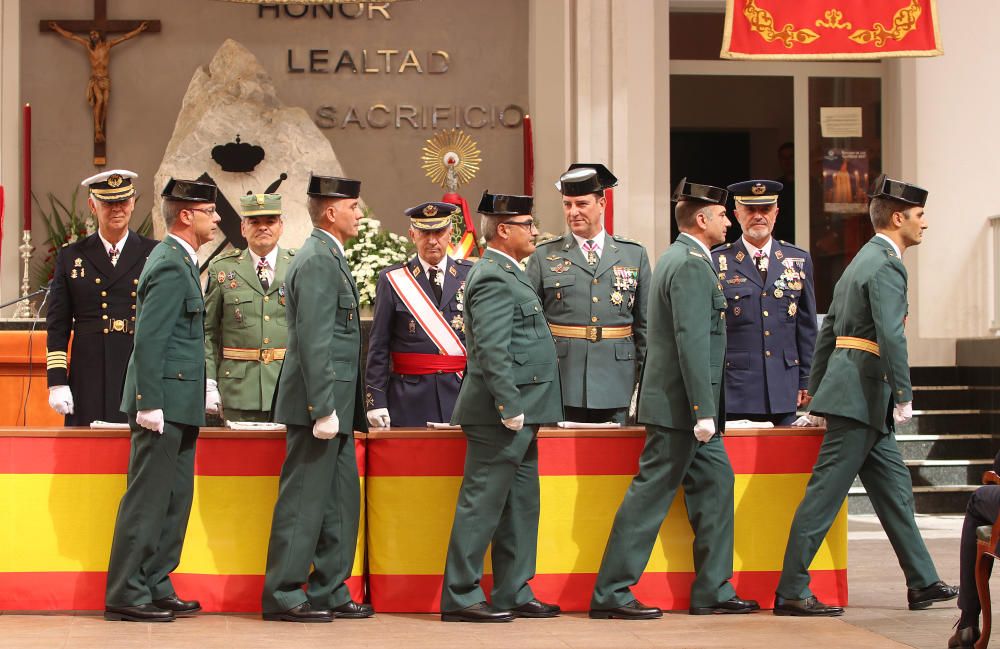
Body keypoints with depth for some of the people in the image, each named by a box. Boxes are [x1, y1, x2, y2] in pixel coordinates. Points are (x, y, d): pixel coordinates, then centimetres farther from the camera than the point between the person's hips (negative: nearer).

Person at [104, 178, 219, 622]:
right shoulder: (171, 266, -15)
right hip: (165, 402, -10)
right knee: (147, 499, -6)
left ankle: (156, 588, 18)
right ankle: (125, 594, -3)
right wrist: (149, 404, -23)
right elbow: (148, 340, -20)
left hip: (178, 405, 10)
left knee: (174, 500, 13)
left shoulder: (178, 260, 16)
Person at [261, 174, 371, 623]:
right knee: (304, 502, -5)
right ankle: (283, 596, 0)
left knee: (341, 501, 13)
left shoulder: (330, 258, 18)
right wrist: (323, 408, -23)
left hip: (335, 407, 10)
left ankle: (329, 592, 19)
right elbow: (313, 341, -21)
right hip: (320, 404, -10)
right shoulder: (317, 262, -15)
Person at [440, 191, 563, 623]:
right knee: (482, 505, -6)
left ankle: (514, 595, 18)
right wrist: (510, 407, -23)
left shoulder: (507, 274, 18)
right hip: (500, 416, -11)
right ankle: (460, 598, -3)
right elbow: (493, 352, -22)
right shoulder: (494, 279, -15)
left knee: (520, 507, 13)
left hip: (519, 414, 11)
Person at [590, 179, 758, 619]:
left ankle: (713, 591, 15)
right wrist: (703, 410, -23)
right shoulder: (692, 265, -16)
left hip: (681, 404, 10)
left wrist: (705, 410, 23)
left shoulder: (677, 258, 17)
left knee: (714, 483, 12)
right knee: (651, 494, -6)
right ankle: (610, 594, -2)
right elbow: (692, 341, -23)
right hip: (680, 404, -10)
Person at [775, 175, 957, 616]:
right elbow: (891, 336, -22)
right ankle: (791, 592, -6)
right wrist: (904, 397, -20)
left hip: (857, 396, 11)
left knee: (894, 488, 14)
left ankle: (922, 583, 20)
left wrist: (816, 392, 25)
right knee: (825, 492, -8)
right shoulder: (886, 265, -12)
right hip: (861, 394, -11)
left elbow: (828, 331, 22)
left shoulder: (864, 260, 19)